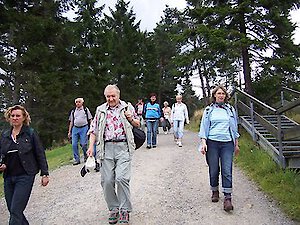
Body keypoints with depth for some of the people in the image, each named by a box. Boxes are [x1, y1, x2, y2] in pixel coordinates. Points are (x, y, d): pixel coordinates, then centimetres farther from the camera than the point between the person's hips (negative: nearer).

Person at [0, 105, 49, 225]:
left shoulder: (30, 133, -4)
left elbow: (40, 154, -3)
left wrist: (44, 174, -5)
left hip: (25, 177, -5)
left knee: (15, 212, -8)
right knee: (12, 210, 12)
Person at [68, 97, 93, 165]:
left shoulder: (86, 110, 7)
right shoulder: (73, 111, 15)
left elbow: (90, 120, 6)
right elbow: (71, 122, 18)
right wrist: (69, 131, 14)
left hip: (84, 128, -3)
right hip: (75, 128, 3)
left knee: (83, 144, -7)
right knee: (74, 144, -3)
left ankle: (86, 156, 17)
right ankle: (77, 159, 8)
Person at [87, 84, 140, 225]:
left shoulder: (127, 107, 9)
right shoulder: (100, 110, 13)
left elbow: (138, 124, 17)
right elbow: (94, 130, 13)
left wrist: (131, 119, -4)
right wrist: (91, 146, 1)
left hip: (123, 147, -2)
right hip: (106, 148, 3)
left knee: (121, 178, -14)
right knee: (107, 180, 1)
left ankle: (124, 210, 2)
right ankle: (113, 208, 18)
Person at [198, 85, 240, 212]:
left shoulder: (230, 109, 13)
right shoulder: (209, 110, 8)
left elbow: (234, 127, 18)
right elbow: (204, 127, 7)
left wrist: (236, 144, 16)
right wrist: (203, 143, -5)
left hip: (227, 144, 1)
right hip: (212, 143, 0)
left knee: (227, 170, -7)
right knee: (213, 170, 5)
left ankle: (227, 198, -4)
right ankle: (215, 192, 25)